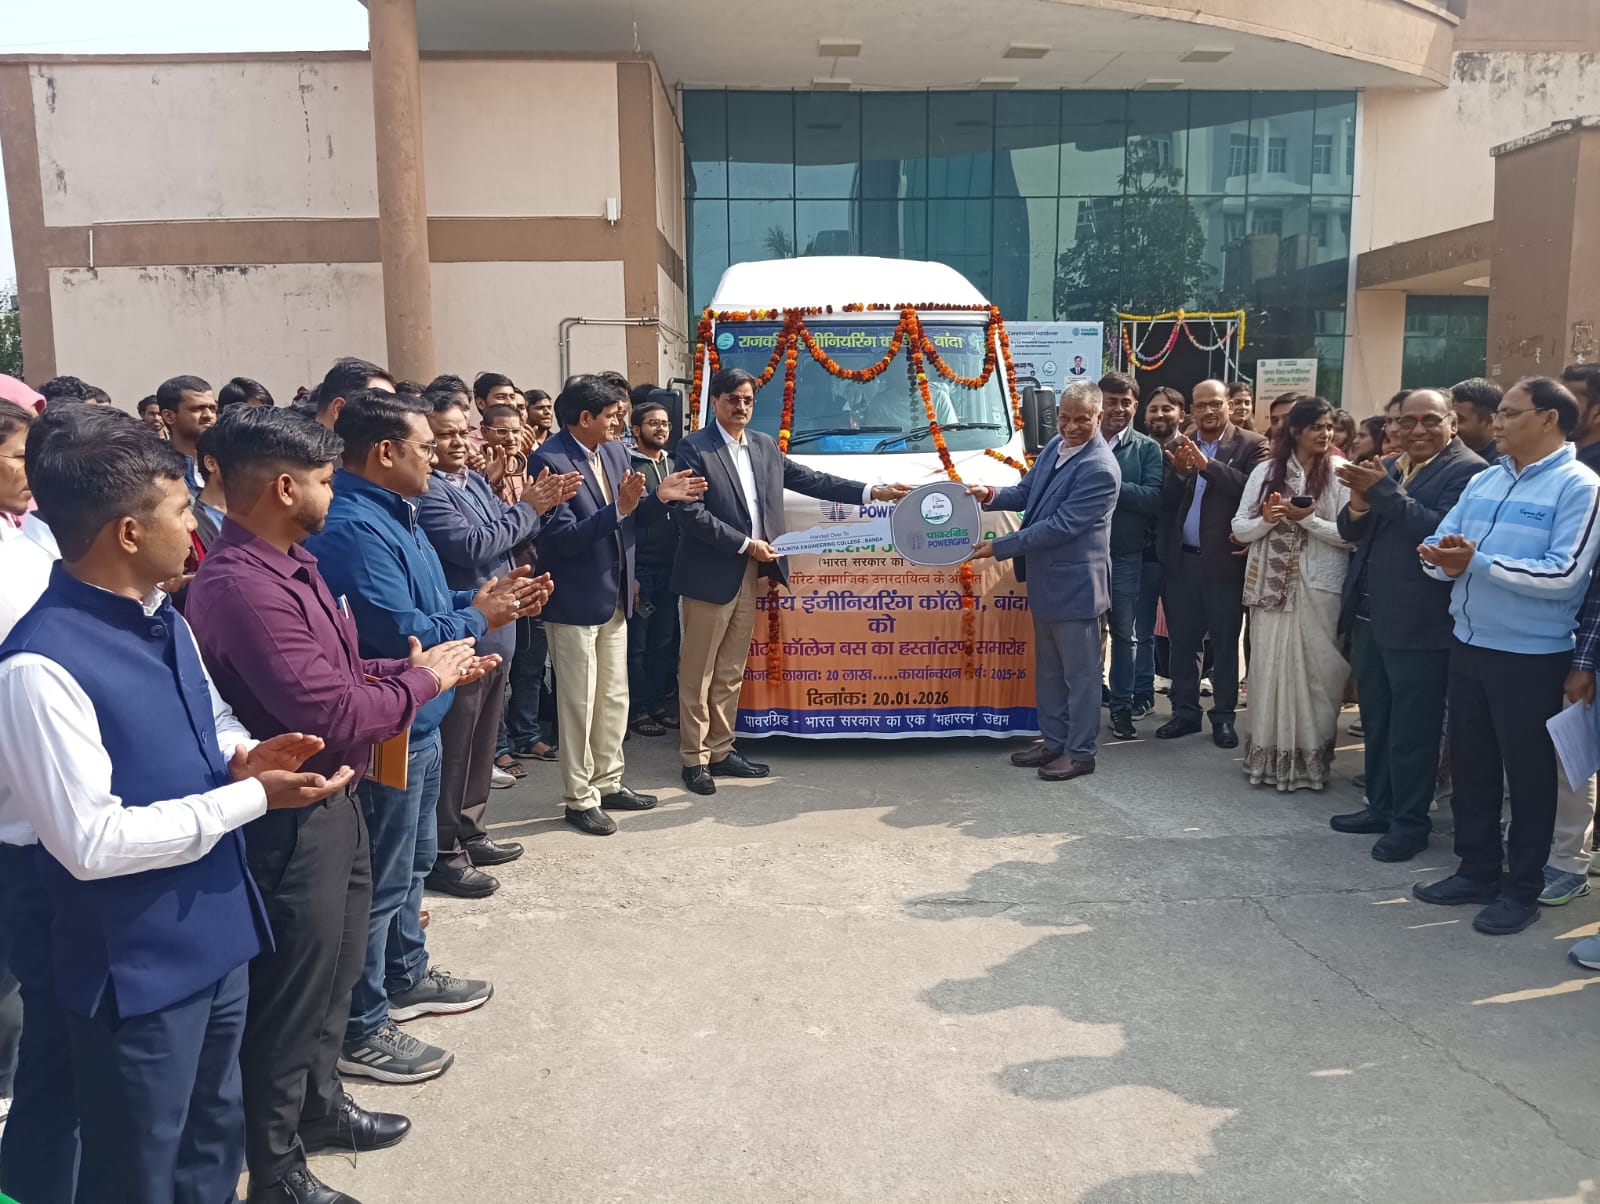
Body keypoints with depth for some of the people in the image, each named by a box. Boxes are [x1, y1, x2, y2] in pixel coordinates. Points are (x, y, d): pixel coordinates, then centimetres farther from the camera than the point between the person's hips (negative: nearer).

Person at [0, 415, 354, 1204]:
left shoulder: (165, 622, 3)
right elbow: (92, 842, -25)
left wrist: (241, 757, -5)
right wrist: (253, 797, -22)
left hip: (216, 938, 8)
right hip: (136, 970, -8)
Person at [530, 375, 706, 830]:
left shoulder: (614, 451, 5)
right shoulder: (550, 460, -19)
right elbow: (560, 538, -24)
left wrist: (658, 496, -6)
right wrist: (619, 509, -31)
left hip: (614, 596, 8)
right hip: (574, 601, -8)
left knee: (615, 698, 17)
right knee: (579, 704, 4)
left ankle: (608, 783, 31)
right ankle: (579, 799, 17)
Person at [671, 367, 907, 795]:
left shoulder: (765, 446, 12)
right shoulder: (693, 447, -8)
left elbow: (810, 480, 12)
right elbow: (692, 514, -15)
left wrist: (873, 492, 5)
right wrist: (746, 544, -15)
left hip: (749, 575, 7)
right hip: (710, 575, -6)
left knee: (731, 671, 13)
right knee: (697, 673, 3)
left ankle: (721, 751, 22)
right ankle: (694, 758, 12)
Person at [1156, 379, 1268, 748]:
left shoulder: (1251, 445, -3)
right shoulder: (1178, 446, 8)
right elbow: (1165, 502, 1)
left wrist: (1207, 464, -25)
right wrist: (1178, 472, -17)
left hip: (1224, 560, -3)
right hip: (1181, 560, 4)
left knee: (1225, 643, 7)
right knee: (1182, 641, 11)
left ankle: (1224, 717, 17)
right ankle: (1185, 711, 22)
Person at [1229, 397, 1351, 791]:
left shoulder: (1339, 475, 1)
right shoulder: (1265, 471, 6)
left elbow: (1351, 536, -6)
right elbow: (1240, 529, 5)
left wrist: (1306, 518, -15)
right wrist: (1267, 519, -13)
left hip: (1319, 588, -1)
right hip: (1271, 585, 2)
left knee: (1315, 672, 1)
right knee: (1270, 669, 4)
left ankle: (1311, 757, 13)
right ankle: (1269, 754, 14)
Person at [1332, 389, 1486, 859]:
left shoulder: (1467, 471, -10)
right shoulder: (1388, 468, 13)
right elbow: (1351, 532, 10)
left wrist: (1384, 491, -20)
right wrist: (1360, 500, -10)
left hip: (1419, 625, -7)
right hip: (1370, 616, 8)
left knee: (1412, 729, 3)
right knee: (1375, 721, 18)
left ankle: (1410, 822, 16)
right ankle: (1380, 806, 32)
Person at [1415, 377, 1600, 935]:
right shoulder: (1483, 480, 11)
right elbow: (1440, 543, 8)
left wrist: (1478, 561, -23)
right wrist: (1443, 556, -16)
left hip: (1530, 655, -6)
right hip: (1469, 644, 7)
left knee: (1527, 771, 6)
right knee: (1469, 762, 15)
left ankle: (1522, 889, 20)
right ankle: (1477, 871, 30)